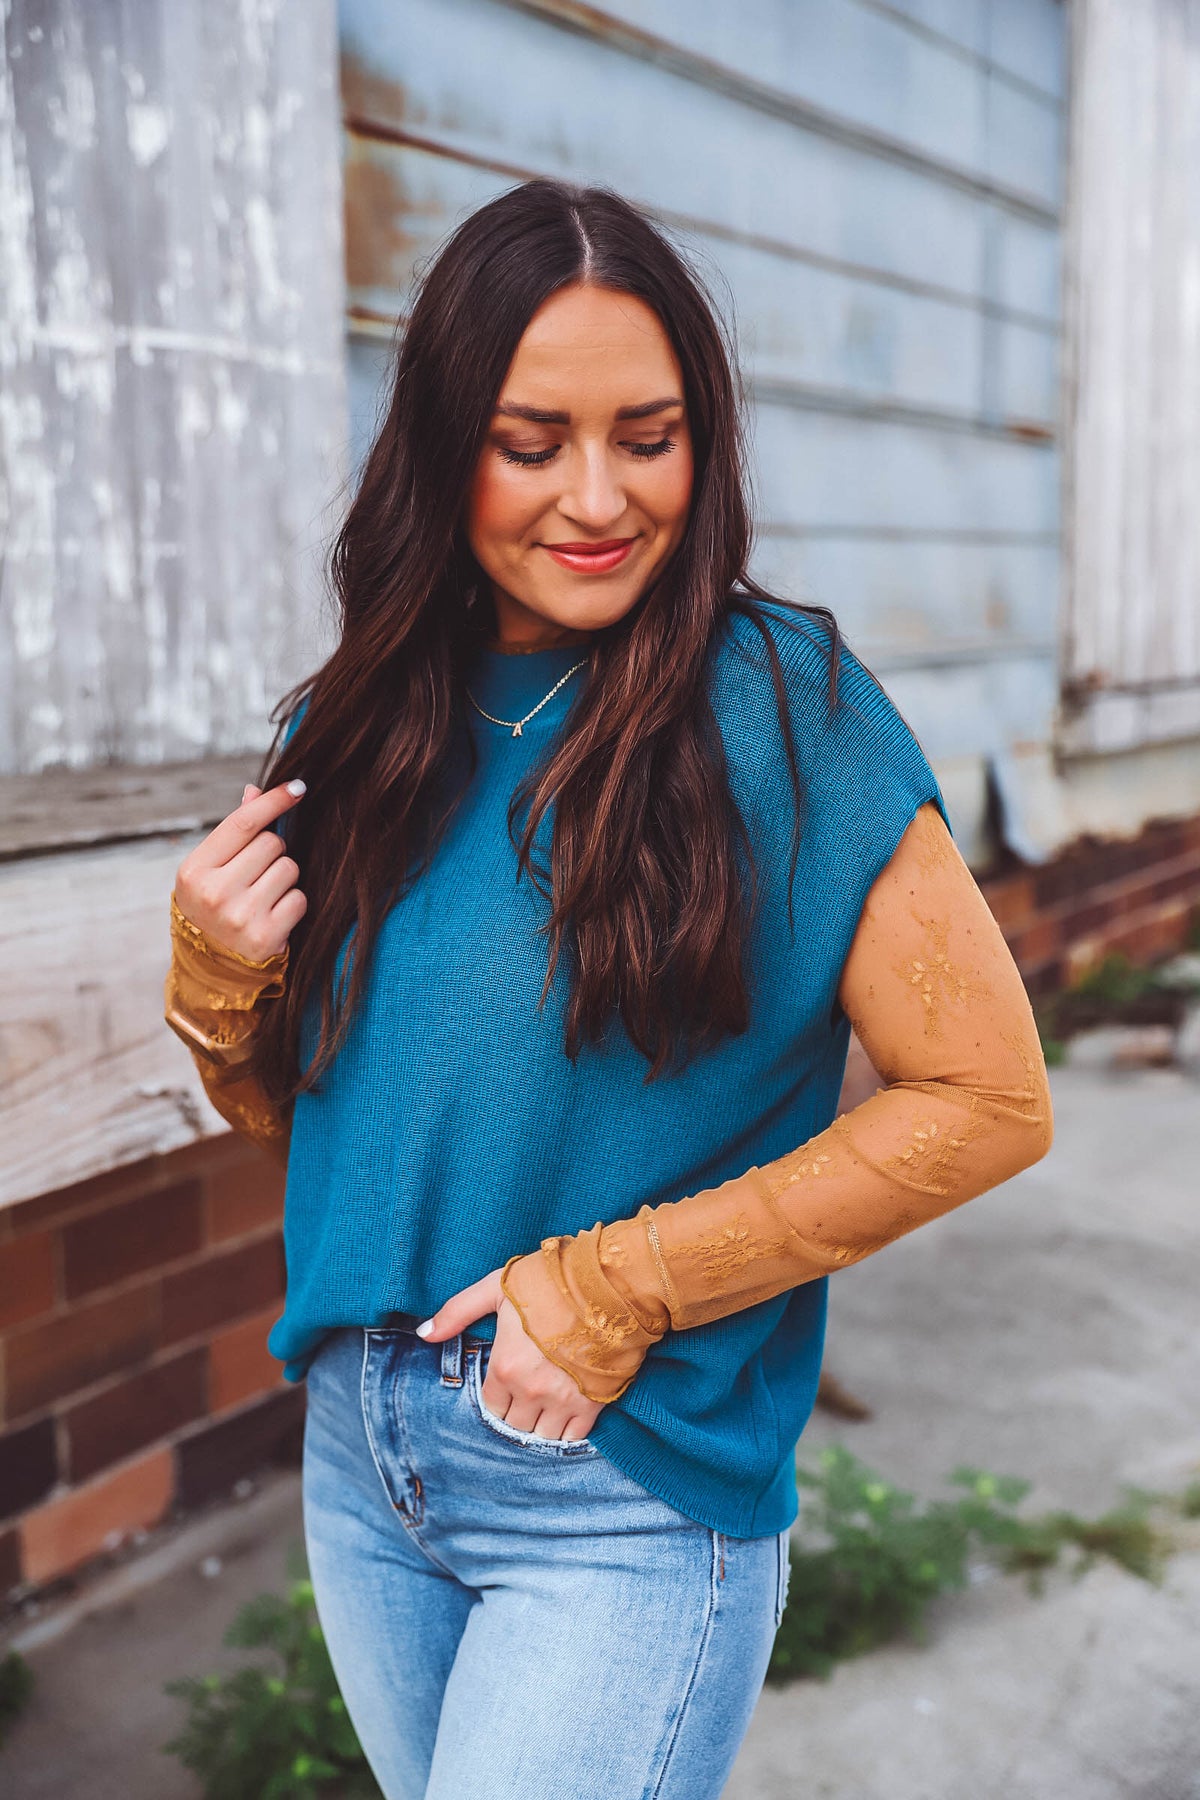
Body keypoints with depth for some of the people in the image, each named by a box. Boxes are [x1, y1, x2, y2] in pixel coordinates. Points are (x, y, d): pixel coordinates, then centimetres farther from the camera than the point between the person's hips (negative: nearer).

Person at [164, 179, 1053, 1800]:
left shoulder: (782, 706, -15)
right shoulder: (359, 727, 0)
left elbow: (990, 1098, -15)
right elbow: (299, 1114, 10)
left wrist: (625, 1283, -18)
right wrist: (220, 981, -11)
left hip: (633, 1497, -5)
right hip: (360, 1457, 6)